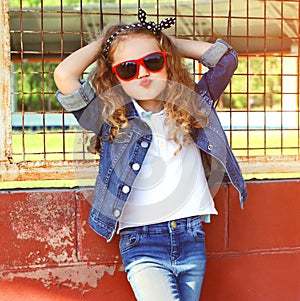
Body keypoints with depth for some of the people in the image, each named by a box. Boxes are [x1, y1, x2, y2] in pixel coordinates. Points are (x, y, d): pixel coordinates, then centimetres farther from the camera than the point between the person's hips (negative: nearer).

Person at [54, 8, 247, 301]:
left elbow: (225, 56, 9)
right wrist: (103, 42, 3)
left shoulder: (193, 107, 7)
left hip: (192, 238, 3)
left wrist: (168, 42, 10)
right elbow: (64, 75, -12)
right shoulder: (113, 120, -1)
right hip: (141, 244, -3)